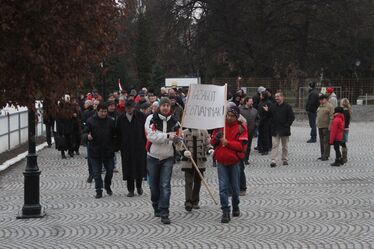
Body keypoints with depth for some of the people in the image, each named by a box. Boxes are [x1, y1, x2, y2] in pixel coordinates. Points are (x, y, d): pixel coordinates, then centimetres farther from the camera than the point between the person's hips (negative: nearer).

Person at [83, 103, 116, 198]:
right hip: (95, 151, -2)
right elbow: (84, 133, -1)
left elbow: (114, 135, 11)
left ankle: (107, 186, 31)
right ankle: (99, 191, 9)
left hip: (108, 151, 2)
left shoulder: (110, 121, 5)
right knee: (97, 172, 2)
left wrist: (113, 146, 2)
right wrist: (87, 136, -23)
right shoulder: (91, 121, -1)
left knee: (110, 170, 7)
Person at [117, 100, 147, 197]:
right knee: (128, 168, 3)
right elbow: (118, 134, 9)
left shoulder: (141, 116, -4)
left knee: (140, 167, 4)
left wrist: (145, 144, -7)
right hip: (126, 148, 2)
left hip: (139, 147, -2)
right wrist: (120, 146, 4)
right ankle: (131, 190, 12)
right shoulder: (121, 118, 3)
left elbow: (145, 132, -2)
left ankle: (139, 186, 26)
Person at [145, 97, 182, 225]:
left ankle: (164, 213, -12)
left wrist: (177, 140, -9)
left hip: (168, 158, 0)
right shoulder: (151, 119, -7)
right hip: (153, 157, 0)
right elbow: (151, 136, -20)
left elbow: (178, 139, 12)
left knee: (165, 186, -10)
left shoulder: (175, 122, 3)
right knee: (154, 185, 10)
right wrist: (168, 136, -24)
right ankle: (157, 208, 32)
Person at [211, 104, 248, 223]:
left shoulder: (241, 128, -5)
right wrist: (216, 138, -14)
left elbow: (241, 145, -14)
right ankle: (225, 212, -3)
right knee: (223, 188, -5)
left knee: (235, 187, 11)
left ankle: (235, 207, 34)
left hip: (234, 162, -1)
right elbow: (212, 142, 9)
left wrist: (227, 142, -23)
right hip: (221, 161, 1)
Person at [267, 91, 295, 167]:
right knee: (275, 145, -5)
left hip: (284, 130, -2)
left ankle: (285, 160, 21)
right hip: (275, 130, 2)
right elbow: (270, 116, 13)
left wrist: (287, 125, -11)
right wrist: (267, 111, -5)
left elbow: (292, 117, -5)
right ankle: (273, 160, -10)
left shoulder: (287, 106, -3)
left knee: (285, 146, 10)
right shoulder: (273, 107, 9)